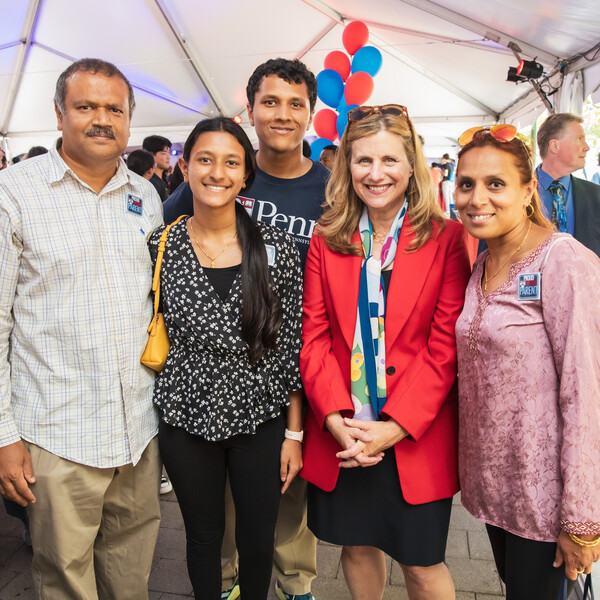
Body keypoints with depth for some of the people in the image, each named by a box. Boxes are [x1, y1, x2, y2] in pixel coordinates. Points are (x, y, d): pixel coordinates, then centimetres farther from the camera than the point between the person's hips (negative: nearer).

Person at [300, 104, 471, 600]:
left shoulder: (446, 239, -5)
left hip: (416, 438, -2)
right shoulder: (326, 241, 3)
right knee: (357, 545, 19)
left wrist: (394, 428, -16)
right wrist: (337, 419, -12)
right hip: (341, 436, 3)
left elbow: (445, 346, -9)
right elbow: (314, 337, -1)